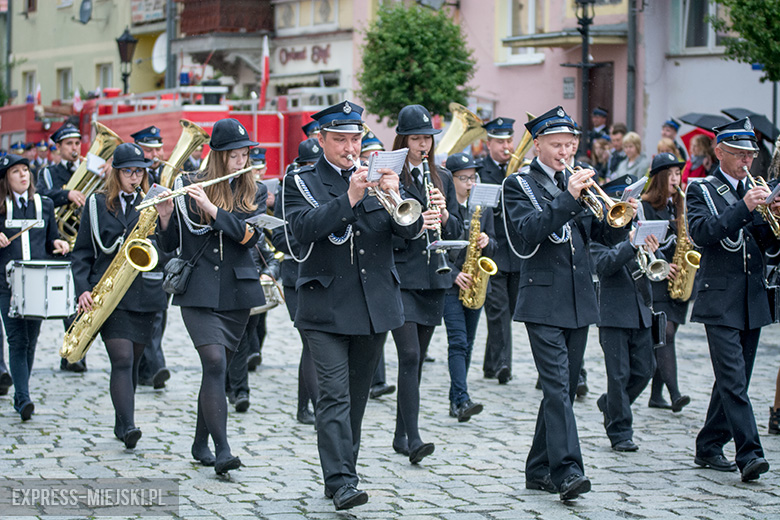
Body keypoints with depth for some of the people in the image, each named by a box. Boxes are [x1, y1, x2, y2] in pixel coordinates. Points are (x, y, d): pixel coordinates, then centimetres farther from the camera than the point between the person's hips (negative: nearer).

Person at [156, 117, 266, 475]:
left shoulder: (252, 194, 6)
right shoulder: (188, 188, 1)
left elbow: (251, 234, -12)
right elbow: (169, 244, 2)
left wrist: (212, 209, -21)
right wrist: (166, 216, -17)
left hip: (236, 293, 3)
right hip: (198, 291, -3)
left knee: (217, 368, 9)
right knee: (215, 363, -18)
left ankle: (200, 444, 24)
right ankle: (223, 450, -21)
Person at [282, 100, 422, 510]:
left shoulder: (375, 178, 10)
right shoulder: (301, 183, 2)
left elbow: (410, 230, 0)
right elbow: (304, 228, -17)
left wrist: (395, 197, -20)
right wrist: (349, 198, -26)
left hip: (376, 304, 4)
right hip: (327, 307, -4)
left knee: (356, 396, 11)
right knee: (334, 395, -12)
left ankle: (343, 471, 22)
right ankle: (341, 483, -17)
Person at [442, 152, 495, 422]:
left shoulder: (483, 207, 10)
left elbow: (492, 244, 14)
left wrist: (486, 242, -9)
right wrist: (453, 274, -16)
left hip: (475, 282, 5)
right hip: (449, 284, -5)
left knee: (467, 344, 9)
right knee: (457, 341, -14)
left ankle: (456, 400, 18)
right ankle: (462, 400, -21)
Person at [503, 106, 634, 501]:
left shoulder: (578, 182, 15)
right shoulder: (519, 185, -1)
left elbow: (606, 235, 11)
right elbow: (526, 232, -18)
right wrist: (568, 198, -24)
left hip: (579, 301, 6)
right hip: (543, 301, -6)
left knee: (564, 388, 9)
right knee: (556, 386, -15)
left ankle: (539, 470, 17)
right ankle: (567, 471, -22)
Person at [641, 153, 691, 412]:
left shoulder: (679, 207, 15)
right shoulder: (646, 207, -6)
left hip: (676, 279, 7)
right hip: (654, 281, -7)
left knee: (665, 336, 8)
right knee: (665, 333, -15)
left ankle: (656, 395, 14)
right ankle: (675, 394, -22)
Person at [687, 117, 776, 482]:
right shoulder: (701, 190, 0)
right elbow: (701, 232, -17)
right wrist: (744, 208, -24)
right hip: (720, 300, -6)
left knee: (733, 379, 10)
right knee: (733, 379, -14)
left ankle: (709, 447, 20)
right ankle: (749, 453, -20)